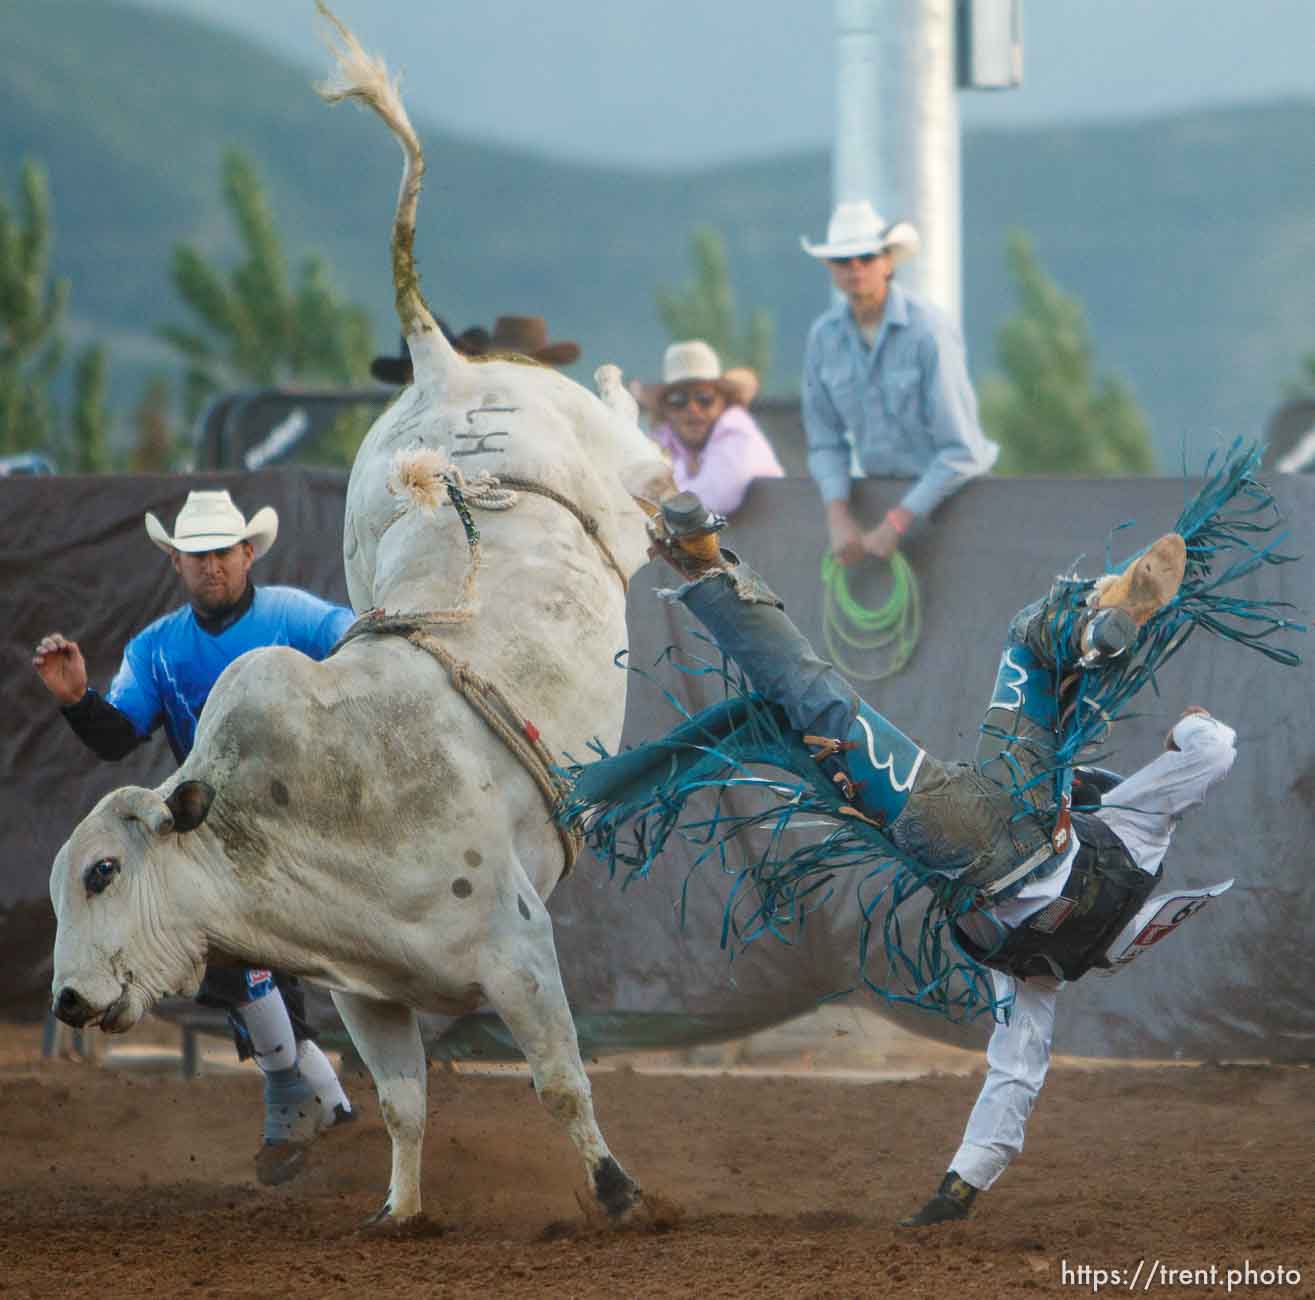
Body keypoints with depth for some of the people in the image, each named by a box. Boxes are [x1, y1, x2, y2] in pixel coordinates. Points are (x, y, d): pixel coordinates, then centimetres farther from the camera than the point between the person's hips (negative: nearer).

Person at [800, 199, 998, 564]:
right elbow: (826, 442, 7)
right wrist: (838, 516, -10)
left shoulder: (928, 332, -16)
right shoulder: (824, 336, 0)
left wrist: (895, 524, -18)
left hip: (948, 490, -5)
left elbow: (961, 453, -17)